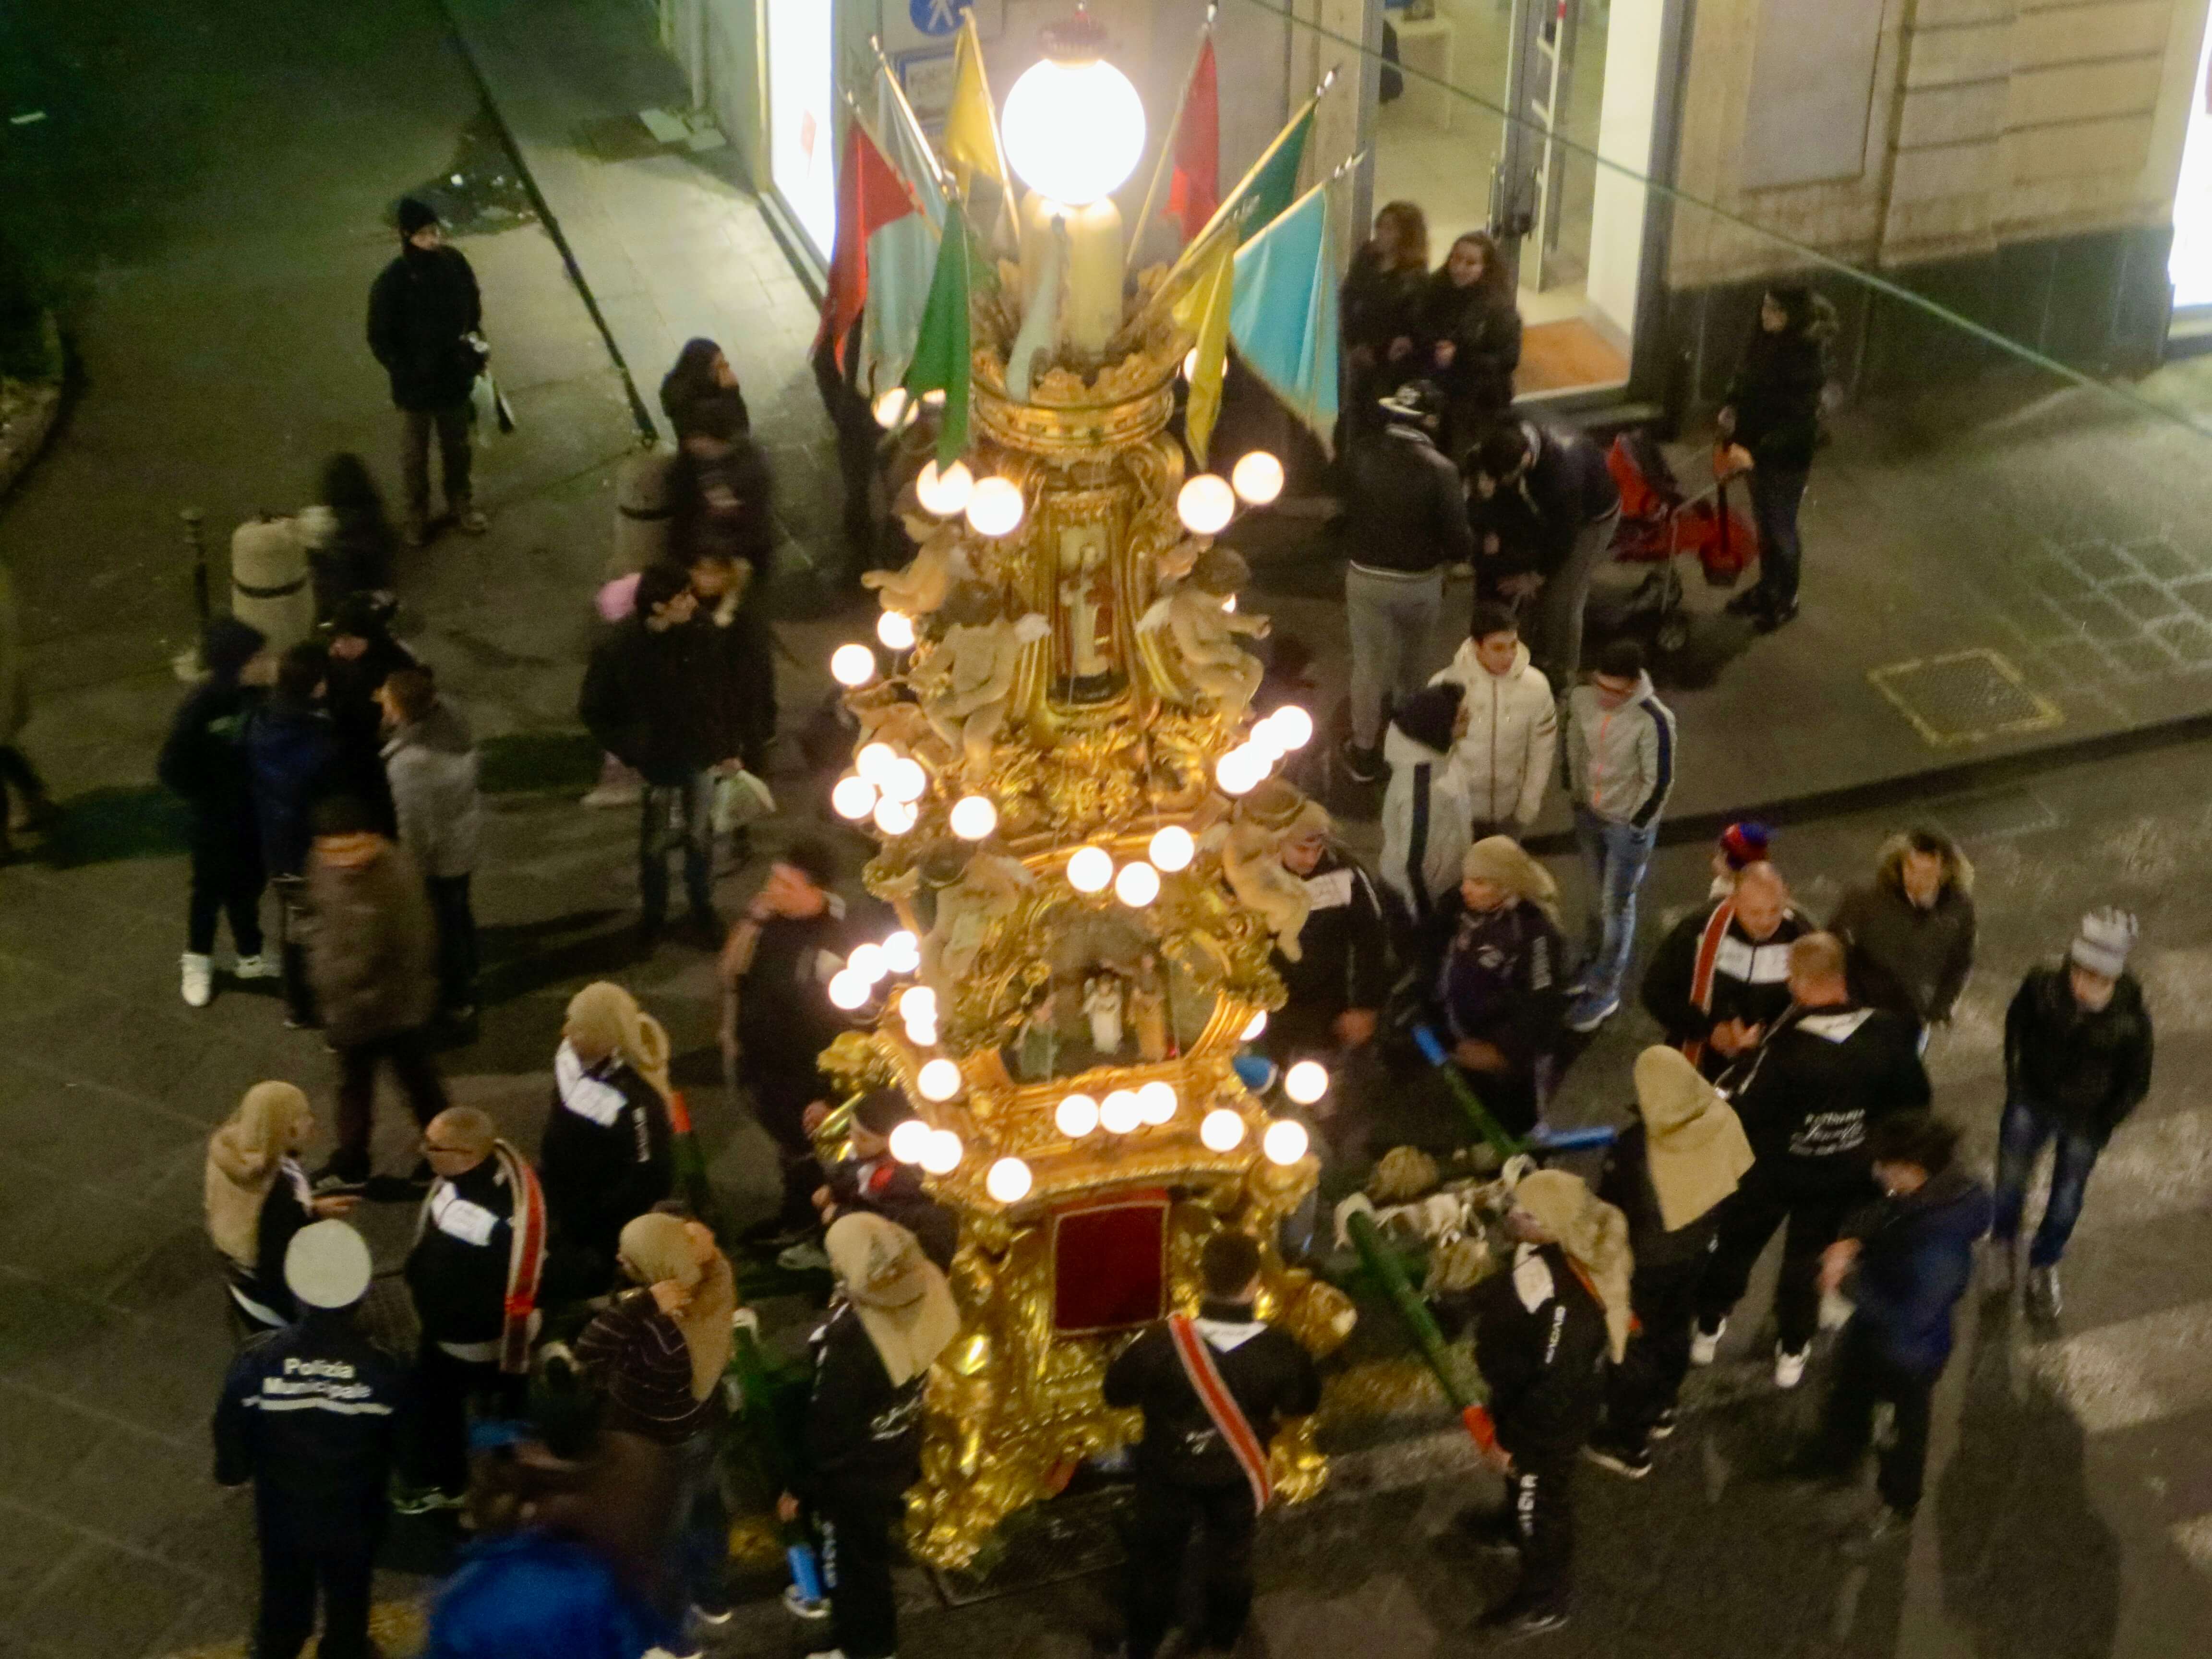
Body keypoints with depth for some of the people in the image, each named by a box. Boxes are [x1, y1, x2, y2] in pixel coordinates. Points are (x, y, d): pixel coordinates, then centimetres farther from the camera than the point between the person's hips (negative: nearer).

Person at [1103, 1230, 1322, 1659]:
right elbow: (1305, 1403, -9)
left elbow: (1117, 1393, -15)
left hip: (1168, 1471, -1)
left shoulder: (1163, 1342, -33)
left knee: (1156, 1555, 26)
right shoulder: (1280, 1351, -30)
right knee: (1230, 1556, 29)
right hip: (1239, 1475, 1)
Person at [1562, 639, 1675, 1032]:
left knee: (1617, 907, 7)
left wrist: (1635, 826, -11)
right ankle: (1600, 962, 46)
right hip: (1589, 815, 5)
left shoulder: (1654, 721, -31)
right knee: (1597, 896, 24)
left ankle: (1604, 992, 21)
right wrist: (1577, 797, 8)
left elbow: (1659, 782, -20)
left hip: (1629, 825, -5)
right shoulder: (1582, 698, -15)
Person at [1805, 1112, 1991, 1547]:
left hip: (1909, 1354, -8)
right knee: (1849, 1396, 32)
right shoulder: (1911, 1197, -19)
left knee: (1905, 1427, 21)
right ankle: (1838, 1460, 61)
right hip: (1870, 1333, 8)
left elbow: (1907, 1317, -35)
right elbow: (1874, 1216, 0)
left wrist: (1852, 1279, -28)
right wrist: (1849, 1242, -21)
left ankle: (1900, 1505, 48)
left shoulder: (1940, 1250, -41)